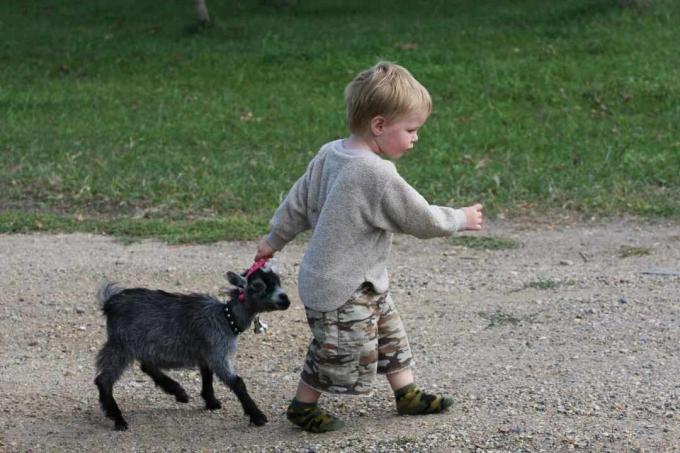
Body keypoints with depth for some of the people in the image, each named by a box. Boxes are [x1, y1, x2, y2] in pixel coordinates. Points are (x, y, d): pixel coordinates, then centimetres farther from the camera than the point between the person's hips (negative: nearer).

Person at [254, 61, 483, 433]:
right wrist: (462, 219, 0)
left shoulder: (329, 154, -1)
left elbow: (298, 202, 9)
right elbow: (422, 220, -18)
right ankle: (303, 406, 24)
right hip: (340, 289, -10)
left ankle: (407, 394, 34)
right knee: (344, 356, 6)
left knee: (390, 335, 21)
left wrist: (274, 240, 22)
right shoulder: (379, 176, -27)